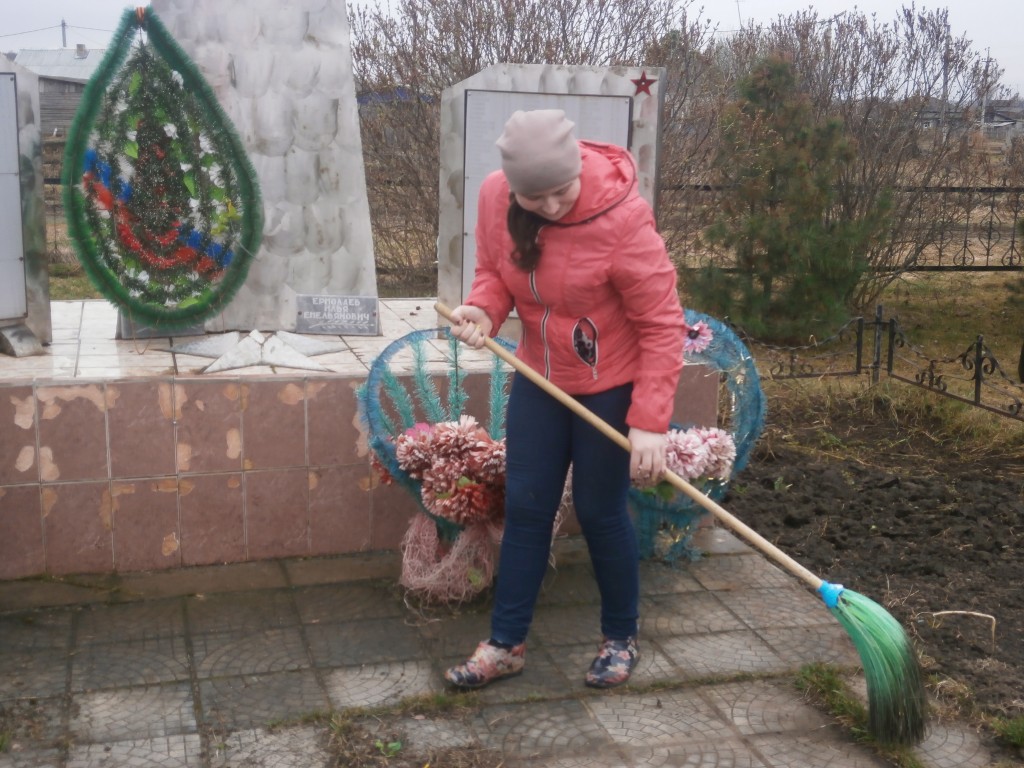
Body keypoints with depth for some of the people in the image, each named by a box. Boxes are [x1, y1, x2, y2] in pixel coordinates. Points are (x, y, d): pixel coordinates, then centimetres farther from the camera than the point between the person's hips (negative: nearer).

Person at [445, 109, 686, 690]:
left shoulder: (622, 216, -27)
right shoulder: (495, 197, -12)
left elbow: (662, 324, -22)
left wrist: (650, 422, -25)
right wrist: (482, 310, -19)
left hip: (610, 385, -5)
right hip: (539, 378, 5)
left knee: (600, 512, 4)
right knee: (525, 507, 8)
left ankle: (622, 638, 26)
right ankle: (507, 643, 21)